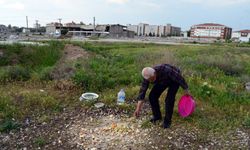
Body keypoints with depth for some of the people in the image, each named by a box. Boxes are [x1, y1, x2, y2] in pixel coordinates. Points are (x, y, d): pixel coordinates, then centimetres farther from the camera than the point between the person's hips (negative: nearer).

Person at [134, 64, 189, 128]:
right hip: (162, 81, 5)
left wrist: (186, 90, -15)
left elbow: (179, 78, -28)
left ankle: (167, 121, 1)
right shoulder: (147, 77, -26)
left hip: (174, 80, -5)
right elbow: (142, 91, -21)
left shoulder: (165, 70, -42)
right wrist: (138, 108, -24)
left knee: (169, 99, -19)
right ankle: (157, 116, 15)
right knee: (152, 96, -6)